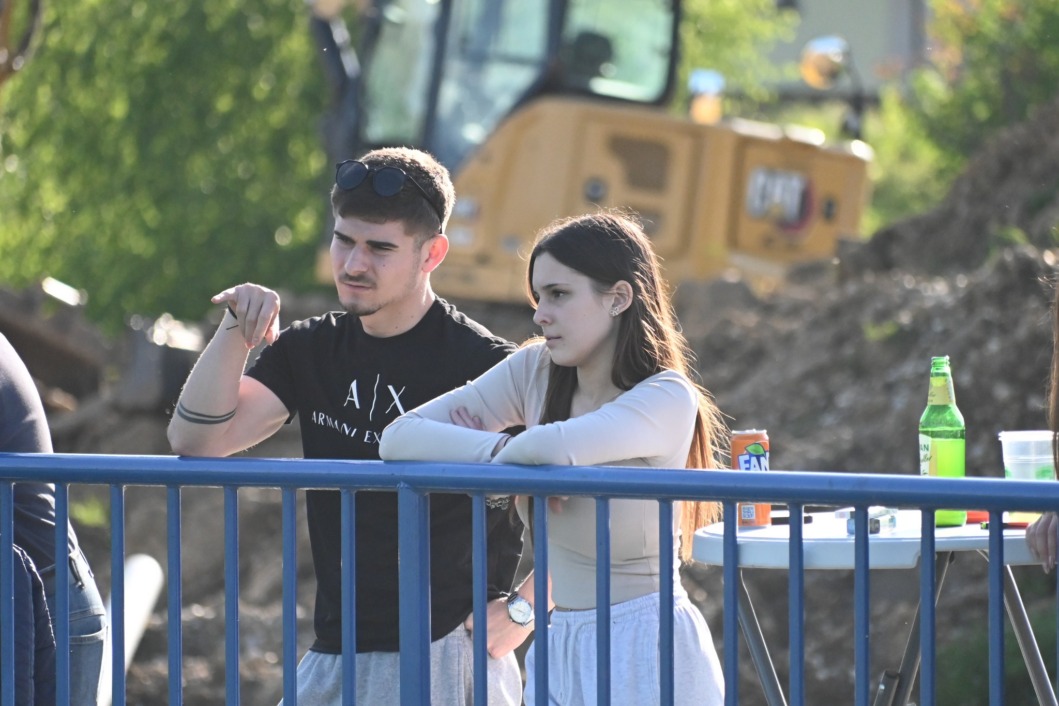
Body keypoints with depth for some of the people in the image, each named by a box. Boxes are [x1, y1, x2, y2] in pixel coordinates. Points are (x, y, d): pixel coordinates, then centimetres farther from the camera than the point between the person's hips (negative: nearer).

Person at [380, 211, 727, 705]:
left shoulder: (669, 399, -15)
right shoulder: (534, 372, 2)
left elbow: (559, 448, -34)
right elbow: (398, 439, -3)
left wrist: (507, 452, -13)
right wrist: (501, 451, -15)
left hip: (646, 650, -5)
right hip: (561, 651, 5)